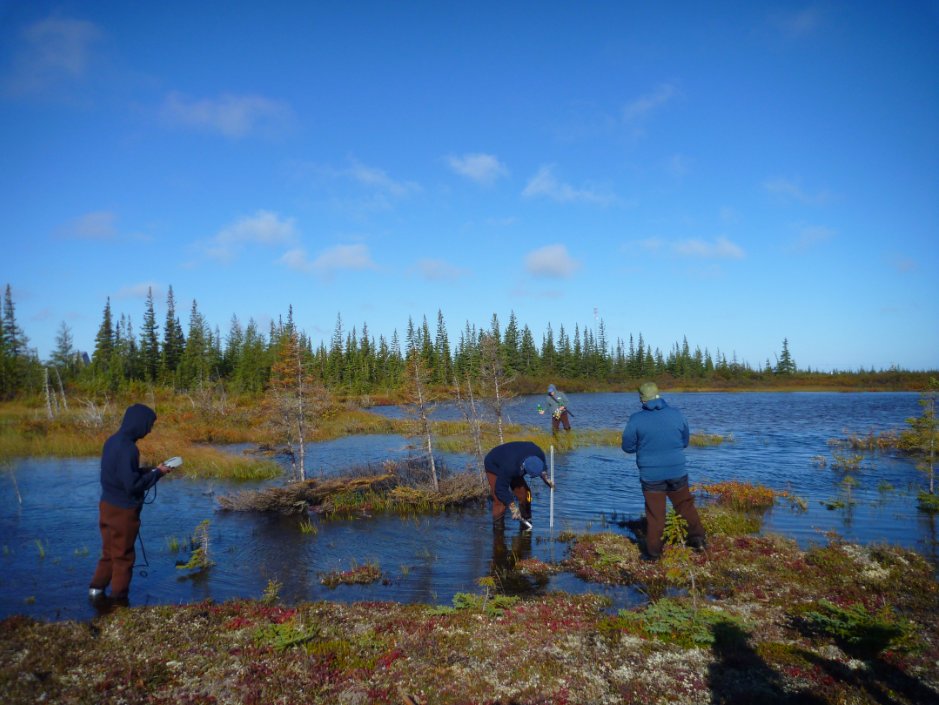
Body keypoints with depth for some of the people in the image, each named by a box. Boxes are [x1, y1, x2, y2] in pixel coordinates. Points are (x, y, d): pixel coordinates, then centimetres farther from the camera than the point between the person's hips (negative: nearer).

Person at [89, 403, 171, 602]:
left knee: (109, 552, 22)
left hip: (107, 504, 8)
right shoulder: (127, 448, -25)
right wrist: (157, 473, -15)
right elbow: (132, 485, -26)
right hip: (123, 510, -8)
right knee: (123, 556, 10)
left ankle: (96, 589, 27)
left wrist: (146, 470, 5)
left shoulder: (112, 441, 4)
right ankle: (119, 597, 22)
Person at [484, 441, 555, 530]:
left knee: (524, 494, 0)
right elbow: (501, 488, -33)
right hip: (494, 467, -6)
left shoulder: (538, 454, -29)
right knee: (500, 500, -16)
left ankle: (526, 523, 16)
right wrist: (512, 507, -31)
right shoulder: (509, 468, -46)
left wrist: (545, 476, -14)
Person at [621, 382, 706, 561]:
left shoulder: (636, 420, -12)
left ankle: (653, 552, 14)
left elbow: (627, 447, -3)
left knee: (655, 515, 8)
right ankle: (698, 539, 23)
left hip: (651, 475, -2)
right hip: (677, 472, 2)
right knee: (687, 506, 21)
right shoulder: (677, 414, -3)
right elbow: (685, 442, 9)